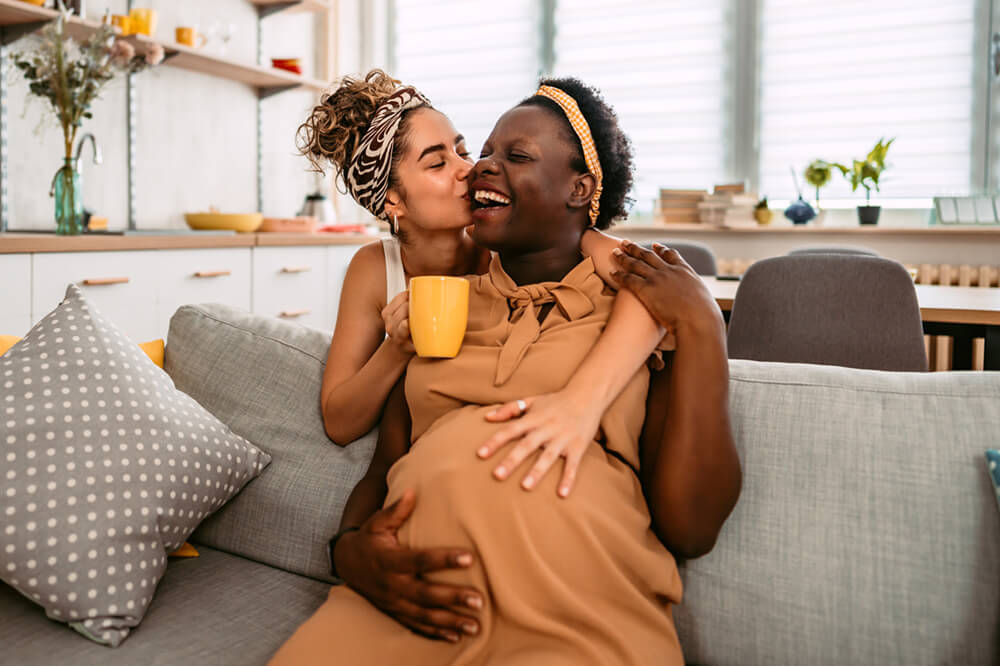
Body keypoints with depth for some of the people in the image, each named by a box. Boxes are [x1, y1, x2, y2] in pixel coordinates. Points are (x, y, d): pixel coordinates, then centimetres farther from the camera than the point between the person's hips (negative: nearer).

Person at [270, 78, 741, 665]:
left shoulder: (646, 307, 9)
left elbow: (690, 527, 0)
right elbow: (382, 468, 19)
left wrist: (702, 329, -3)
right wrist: (352, 551, -4)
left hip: (580, 616, -2)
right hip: (414, 603, 3)